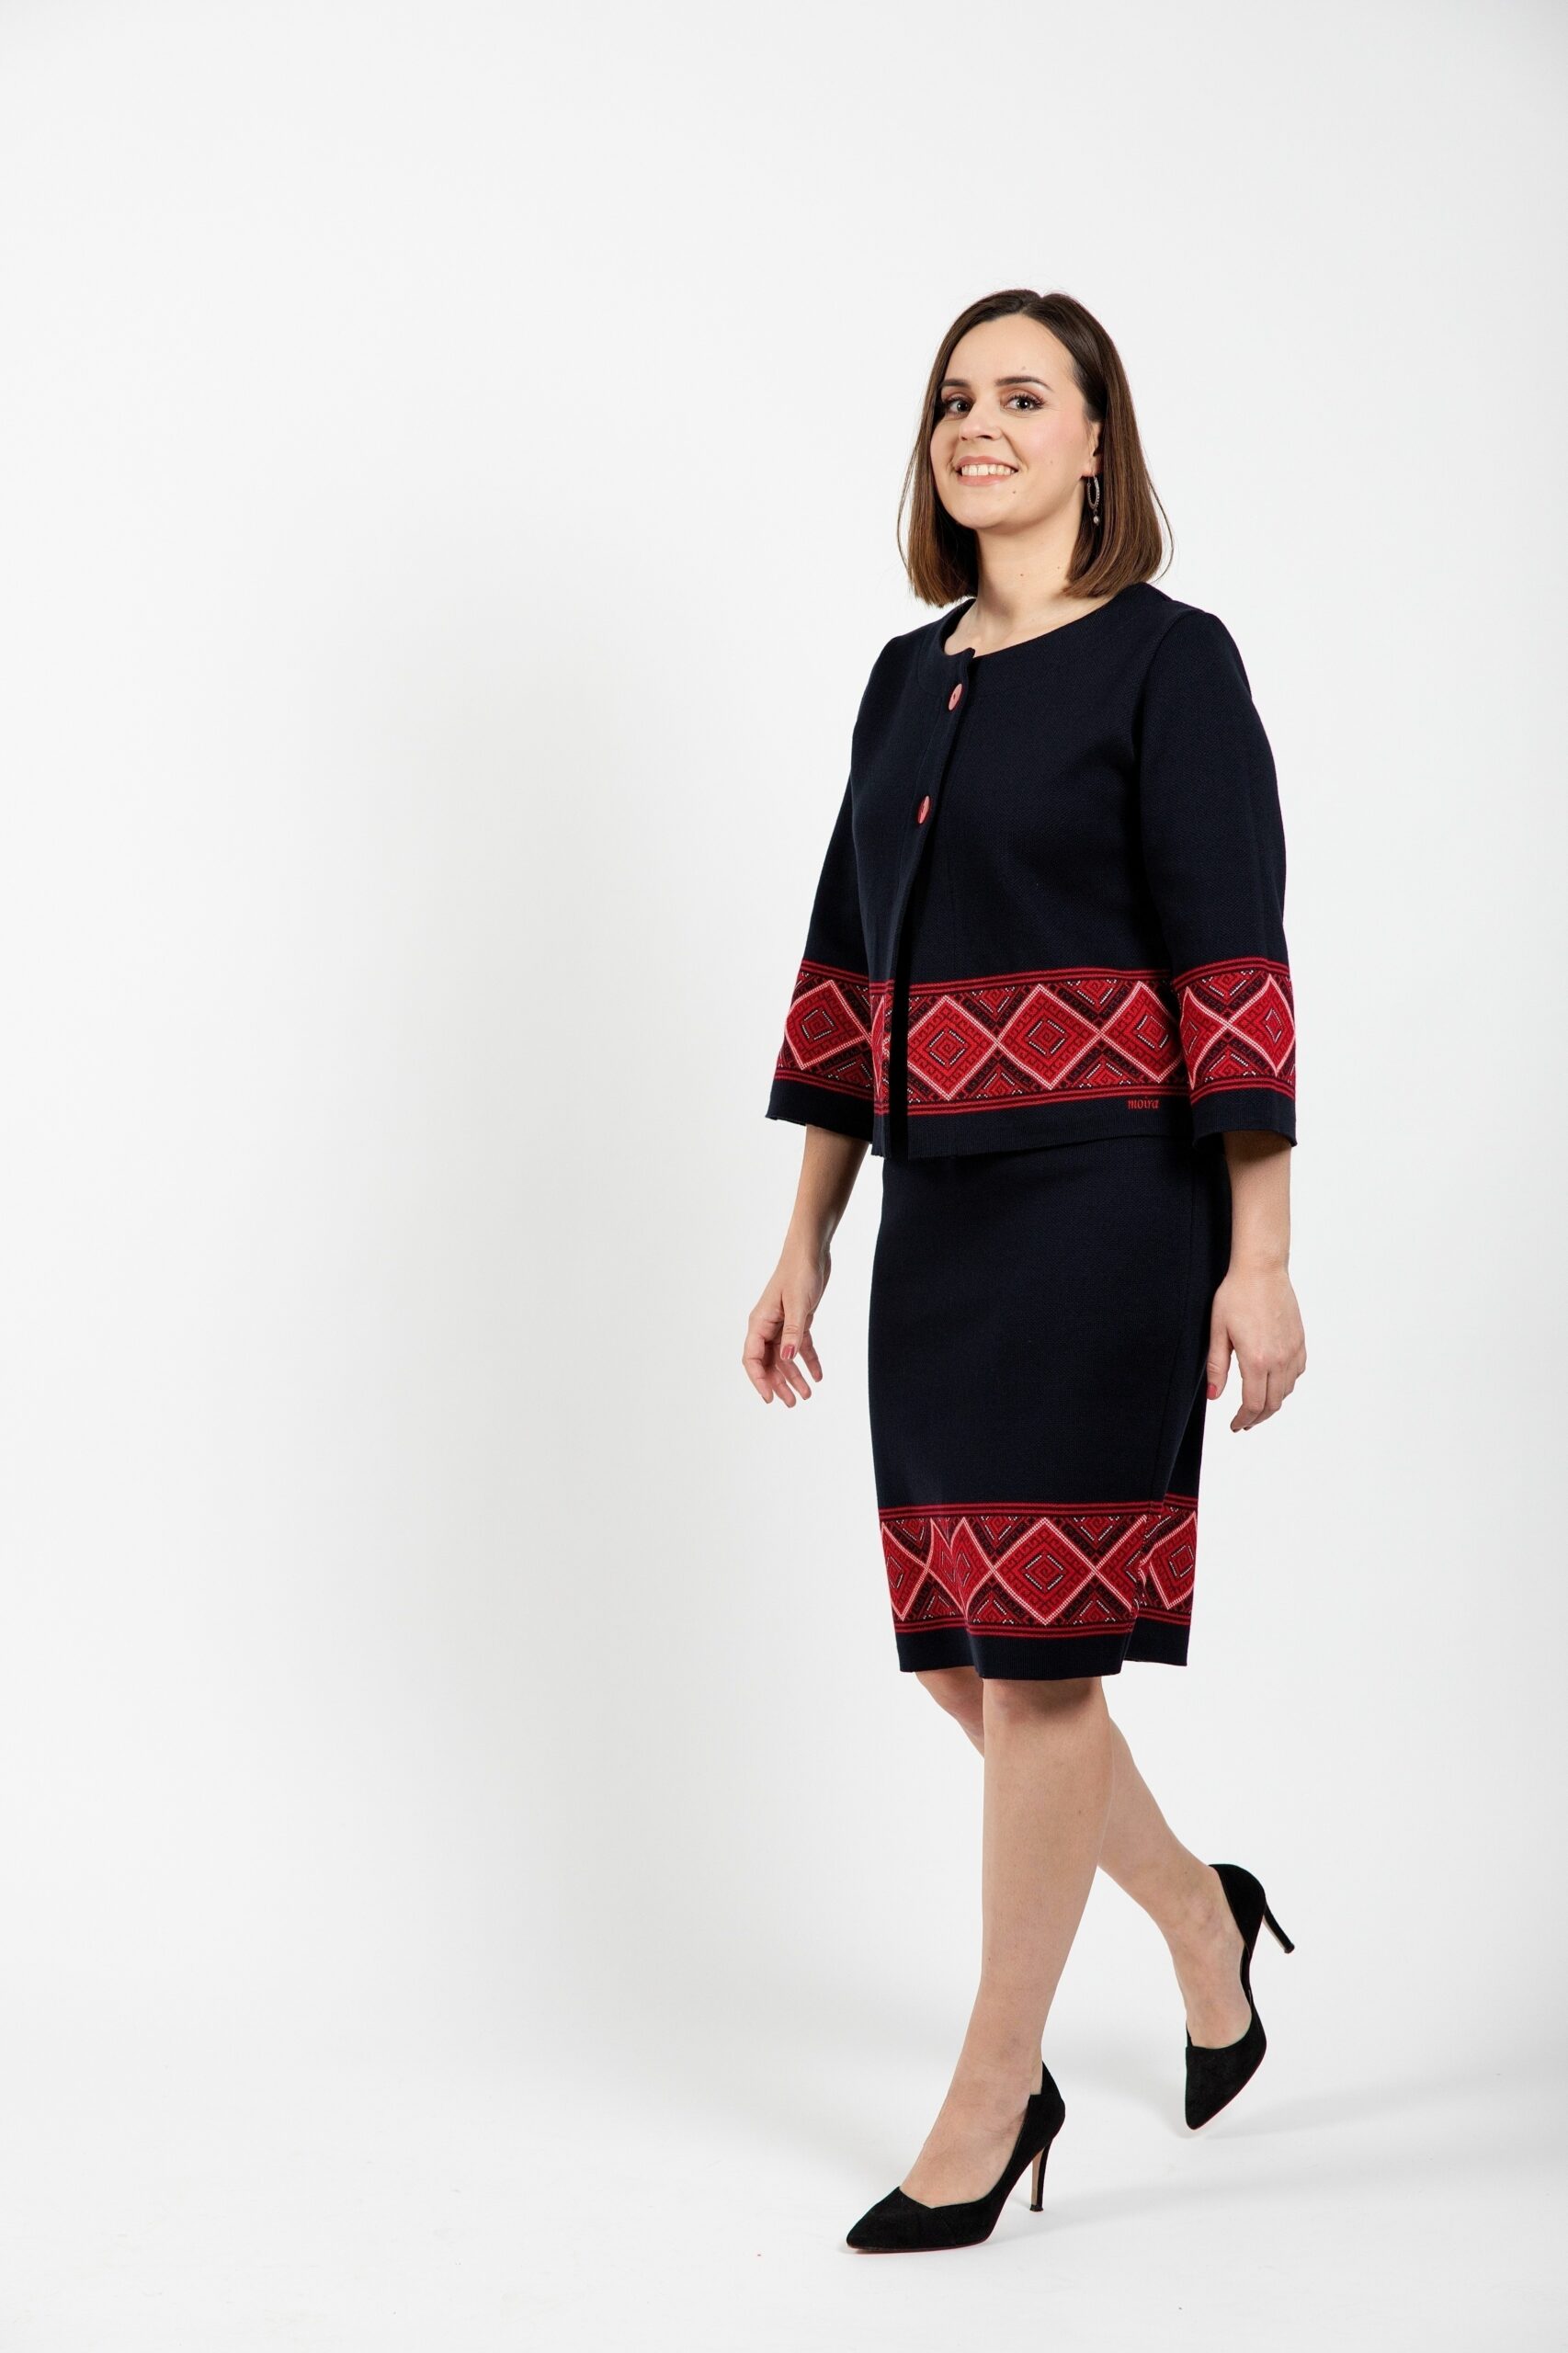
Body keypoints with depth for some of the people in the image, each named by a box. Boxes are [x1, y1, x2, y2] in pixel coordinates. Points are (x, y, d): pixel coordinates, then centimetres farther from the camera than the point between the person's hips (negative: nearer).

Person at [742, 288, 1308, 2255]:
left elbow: (1234, 973, -11)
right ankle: (1198, 1914, 35)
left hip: (1107, 1208, -7)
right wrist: (806, 1242, 14)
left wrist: (1259, 1259, -16)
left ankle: (993, 2097, 11)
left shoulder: (1168, 661, -5)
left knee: (1036, 1648, -2)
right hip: (940, 1210, 7)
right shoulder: (908, 679, 14)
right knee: (958, 1651, 10)